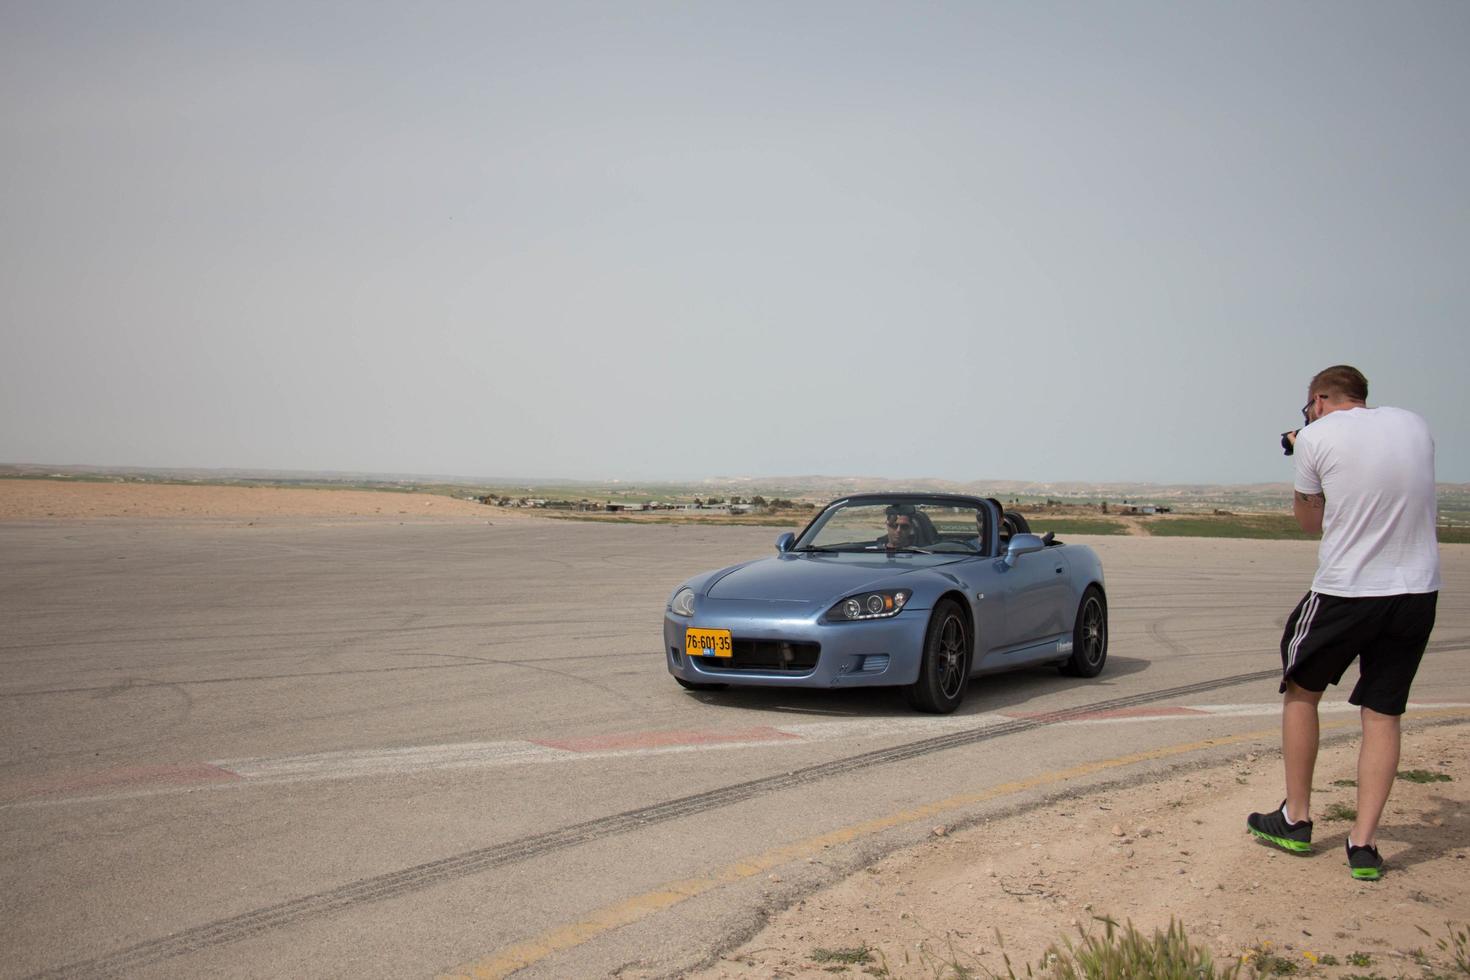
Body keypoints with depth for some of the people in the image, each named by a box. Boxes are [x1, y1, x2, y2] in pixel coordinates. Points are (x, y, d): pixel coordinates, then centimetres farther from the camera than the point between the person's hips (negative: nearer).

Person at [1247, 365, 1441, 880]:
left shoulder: (1317, 436, -5)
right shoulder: (1415, 425, 9)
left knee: (1301, 692, 16)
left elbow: (1310, 521, 6)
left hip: (1344, 590, -4)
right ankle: (1363, 844, 5)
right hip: (1418, 590, 4)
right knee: (1382, 712, 9)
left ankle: (1295, 819, 22)